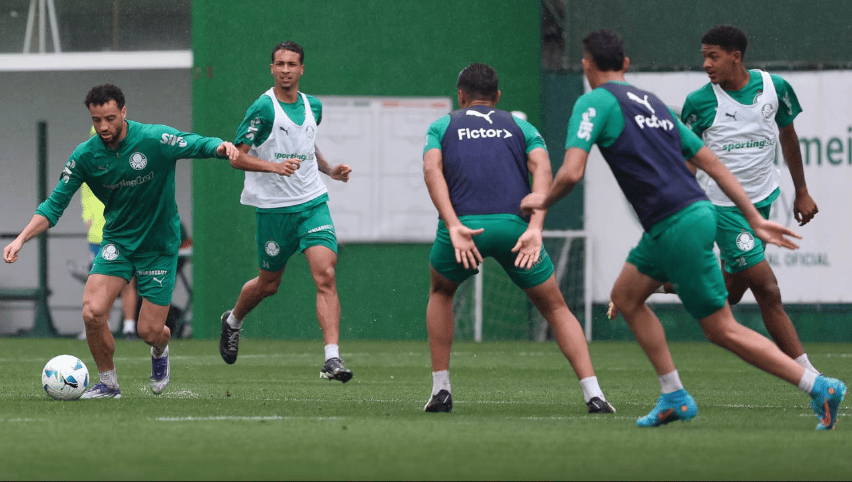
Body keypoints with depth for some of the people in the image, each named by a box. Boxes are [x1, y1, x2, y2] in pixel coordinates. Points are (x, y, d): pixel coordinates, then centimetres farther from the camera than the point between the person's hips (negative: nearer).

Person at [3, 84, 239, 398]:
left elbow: (198, 145, -18)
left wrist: (221, 147, -44)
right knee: (92, 313, -19)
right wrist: (21, 239, -17)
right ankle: (107, 383, 5)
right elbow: (55, 204, -5)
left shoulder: (155, 139, -18)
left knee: (150, 331, -2)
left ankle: (160, 350, 38)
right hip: (117, 243, 2)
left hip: (159, 247, -2)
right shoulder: (85, 156, -9)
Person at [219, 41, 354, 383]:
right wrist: (275, 166, -25)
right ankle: (233, 321, 43)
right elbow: (238, 157, -11)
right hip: (273, 208, -4)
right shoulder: (263, 108, -10)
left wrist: (330, 170, 12)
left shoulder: (313, 107, 9)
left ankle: (332, 359, -21)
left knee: (326, 275, -15)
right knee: (269, 283, 10)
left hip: (313, 202, 4)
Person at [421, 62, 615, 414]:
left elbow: (432, 170, 3)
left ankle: (440, 391, 22)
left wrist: (454, 226, -9)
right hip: (514, 224, 0)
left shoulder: (442, 126, 24)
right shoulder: (521, 128, 26)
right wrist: (535, 229, -8)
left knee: (440, 292, 30)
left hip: (462, 223, 0)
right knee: (555, 308, 15)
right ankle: (594, 394, 1)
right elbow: (541, 168, 5)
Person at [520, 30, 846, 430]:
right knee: (625, 297, 20)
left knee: (722, 330, -3)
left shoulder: (595, 102, -4)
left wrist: (544, 200, 6)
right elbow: (712, 164, 18)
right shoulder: (651, 102, 20)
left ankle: (820, 388, -5)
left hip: (678, 226, -9)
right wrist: (755, 220, 19)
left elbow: (572, 173, -17)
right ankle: (674, 397, 17)